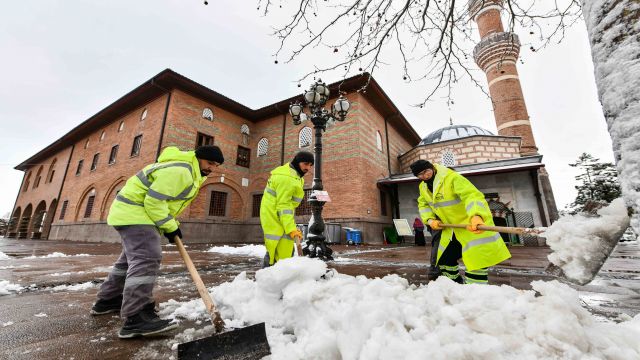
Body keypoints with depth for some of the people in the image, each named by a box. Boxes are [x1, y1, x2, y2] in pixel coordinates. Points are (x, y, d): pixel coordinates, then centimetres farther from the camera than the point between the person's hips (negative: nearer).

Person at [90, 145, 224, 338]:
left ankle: (107, 300, 37)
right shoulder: (180, 171, -24)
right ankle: (136, 318, -23)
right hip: (135, 212, -12)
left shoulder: (189, 172, 13)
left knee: (132, 258, 21)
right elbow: (154, 201, -26)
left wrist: (172, 224, 10)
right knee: (147, 259, -21)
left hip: (132, 212, 12)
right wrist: (170, 227, -17)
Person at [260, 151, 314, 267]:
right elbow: (283, 206, -25)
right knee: (282, 253, -10)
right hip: (275, 217, -11)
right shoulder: (286, 178, -22)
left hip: (278, 216, 11)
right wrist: (291, 228, -26)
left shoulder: (294, 175, 12)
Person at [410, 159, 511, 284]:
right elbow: (423, 204, 13)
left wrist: (476, 215, -56)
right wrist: (430, 219, -5)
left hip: (474, 226, -7)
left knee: (476, 261, -13)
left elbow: (472, 195, -38)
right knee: (444, 261, 15)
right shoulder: (423, 187, 0)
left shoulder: (452, 178, -26)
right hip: (451, 230, 8)